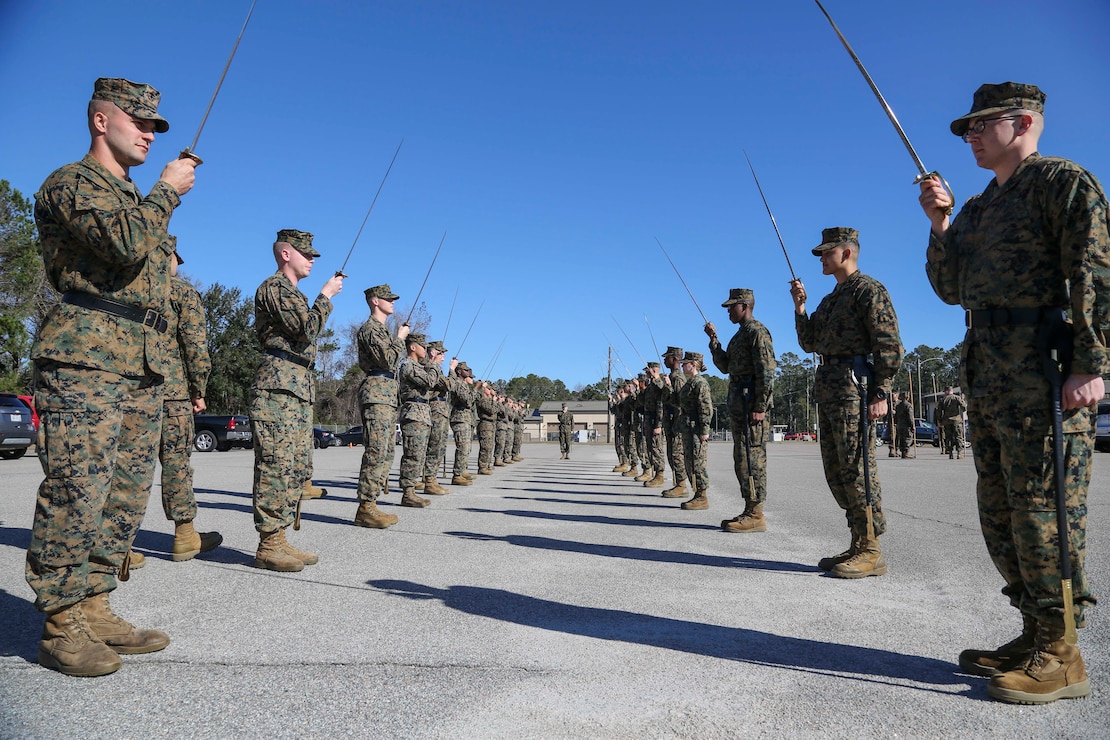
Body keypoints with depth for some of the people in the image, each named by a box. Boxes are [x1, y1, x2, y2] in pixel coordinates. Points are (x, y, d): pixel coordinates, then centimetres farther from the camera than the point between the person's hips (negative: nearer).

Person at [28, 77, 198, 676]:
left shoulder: (136, 200, 26)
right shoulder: (70, 183, 0)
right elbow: (126, 244, -18)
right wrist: (166, 191, -5)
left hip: (143, 365, 9)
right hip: (85, 358, -9)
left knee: (125, 496, 8)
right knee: (76, 492, -8)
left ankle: (93, 610, 16)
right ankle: (60, 628, 1)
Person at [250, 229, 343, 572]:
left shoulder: (294, 294, 25)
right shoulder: (274, 287, -4)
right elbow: (308, 329, -15)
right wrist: (326, 295, -6)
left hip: (299, 387, 10)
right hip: (277, 385, -10)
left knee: (297, 468, 9)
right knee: (277, 465, -11)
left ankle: (278, 539, 13)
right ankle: (268, 546, -8)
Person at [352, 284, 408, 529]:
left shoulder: (382, 329, 25)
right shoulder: (370, 328, -6)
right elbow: (388, 359, -18)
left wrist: (399, 339, 19)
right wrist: (400, 338, -5)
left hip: (387, 394, 11)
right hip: (376, 393, -11)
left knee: (388, 451, 9)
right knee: (376, 451, -14)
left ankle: (370, 503, 11)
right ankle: (365, 509, -14)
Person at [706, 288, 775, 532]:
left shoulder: (757, 332, -9)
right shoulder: (740, 334, 20)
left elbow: (767, 372, -17)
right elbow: (725, 366, 24)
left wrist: (760, 407, -21)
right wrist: (713, 340, 15)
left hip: (751, 403, -10)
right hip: (737, 403, 10)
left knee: (751, 458, -9)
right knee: (742, 458, 11)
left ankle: (756, 516, -5)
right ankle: (749, 511, 18)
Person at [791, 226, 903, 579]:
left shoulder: (869, 290, -4)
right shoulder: (830, 300, 23)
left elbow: (890, 345, -11)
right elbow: (810, 342, 23)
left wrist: (880, 394, -17)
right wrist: (800, 306, 10)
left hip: (853, 387, -9)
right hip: (826, 388, 10)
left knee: (857, 467, -9)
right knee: (836, 470, 10)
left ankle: (871, 552, -1)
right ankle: (858, 545, 17)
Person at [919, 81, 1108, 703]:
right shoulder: (979, 207, 22)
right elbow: (952, 289, 20)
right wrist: (940, 224, 8)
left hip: (1042, 371, -9)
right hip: (987, 374, 9)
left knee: (1042, 508, -7)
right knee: (1001, 512, 11)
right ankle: (1036, 635, 21)